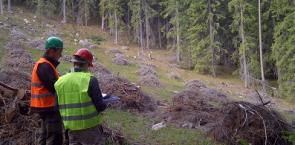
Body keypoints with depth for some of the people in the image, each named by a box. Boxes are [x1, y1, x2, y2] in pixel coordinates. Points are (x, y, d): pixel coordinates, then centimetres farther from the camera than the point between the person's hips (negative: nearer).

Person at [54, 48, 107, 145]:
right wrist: (104, 105, 10)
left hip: (72, 129, 5)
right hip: (90, 128, -5)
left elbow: (59, 106, 6)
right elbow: (100, 106, -12)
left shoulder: (60, 81, 2)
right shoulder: (90, 80, -12)